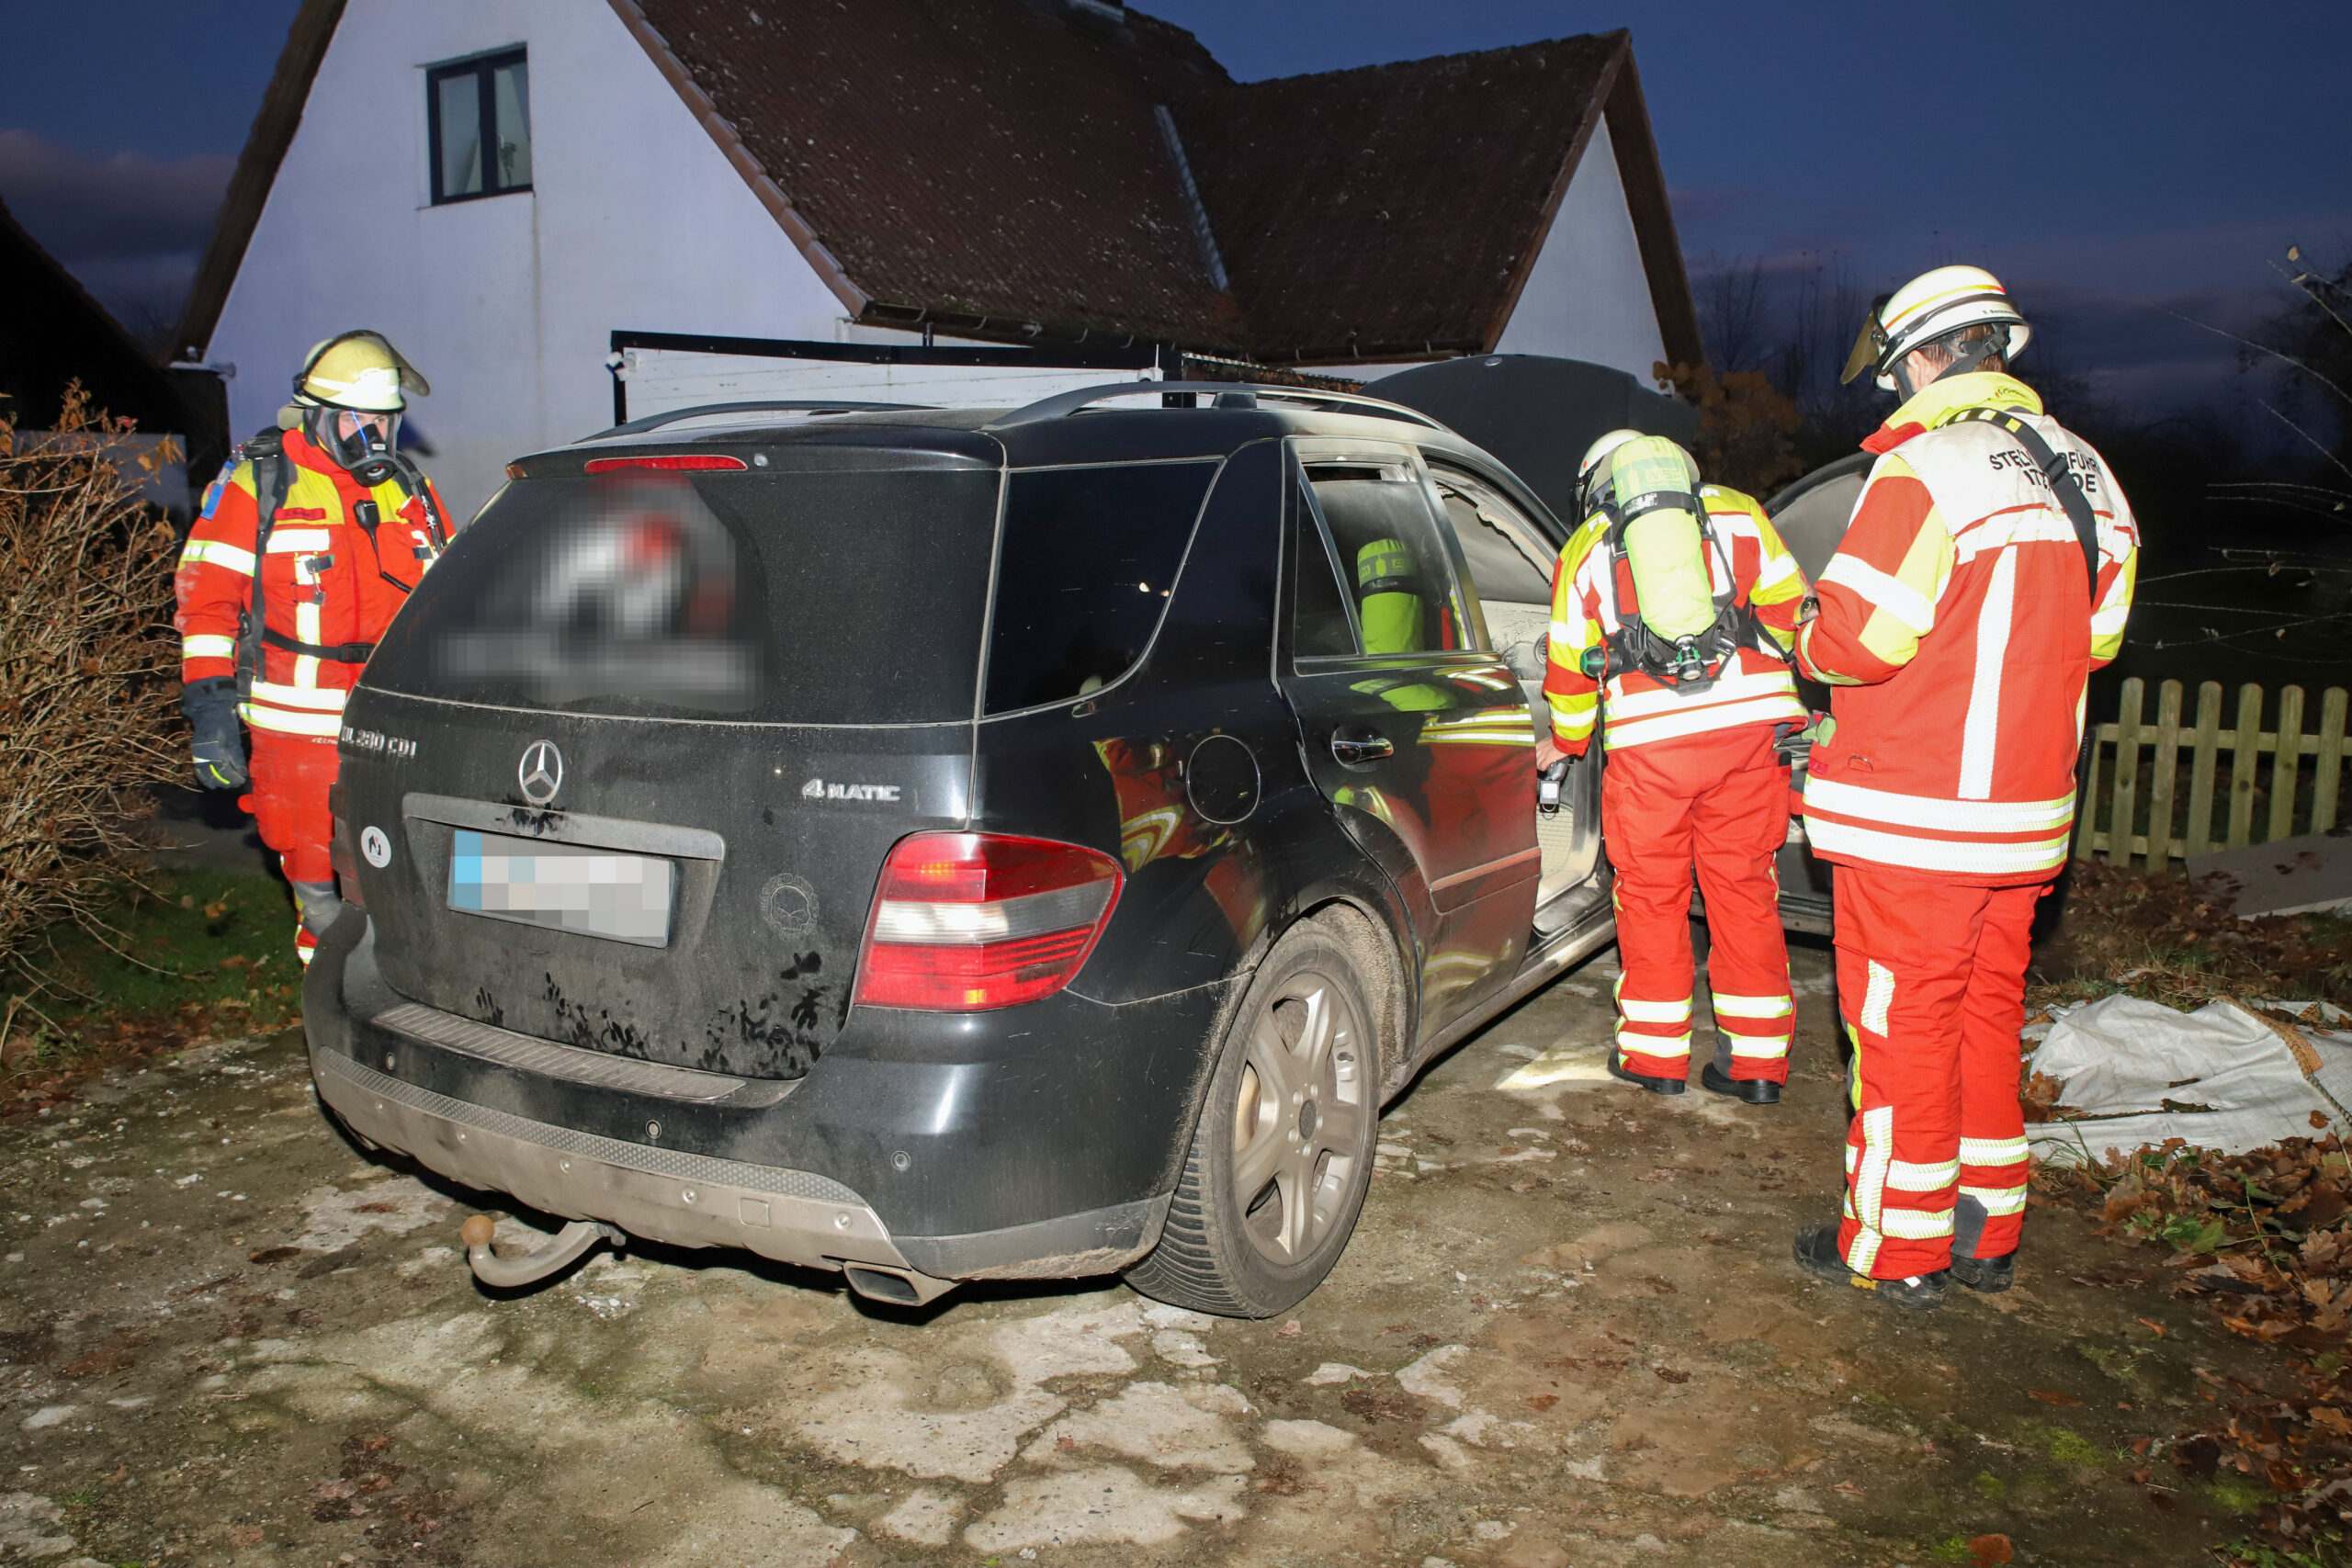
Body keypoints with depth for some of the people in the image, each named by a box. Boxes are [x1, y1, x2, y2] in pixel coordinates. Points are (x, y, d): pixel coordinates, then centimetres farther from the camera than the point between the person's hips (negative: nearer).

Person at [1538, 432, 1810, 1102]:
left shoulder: (1584, 550, 16)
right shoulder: (1738, 512, 16)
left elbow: (1570, 664, 22)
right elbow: (1788, 605, 14)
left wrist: (1565, 742, 38)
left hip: (1648, 734, -1)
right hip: (1750, 721, 2)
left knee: (1651, 893, 12)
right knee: (1745, 884, 10)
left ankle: (1656, 1053, 19)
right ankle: (1757, 1061, 16)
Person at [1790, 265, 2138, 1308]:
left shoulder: (1924, 469, -16)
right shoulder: (2083, 473, 11)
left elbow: (1858, 640, -20)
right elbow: (2094, 636, 15)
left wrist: (1806, 641, 1)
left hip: (1916, 816, -8)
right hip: (2026, 808, 8)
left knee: (1902, 1026, 3)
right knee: (1987, 1012, 17)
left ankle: (1897, 1249, 13)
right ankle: (1987, 1232, 27)